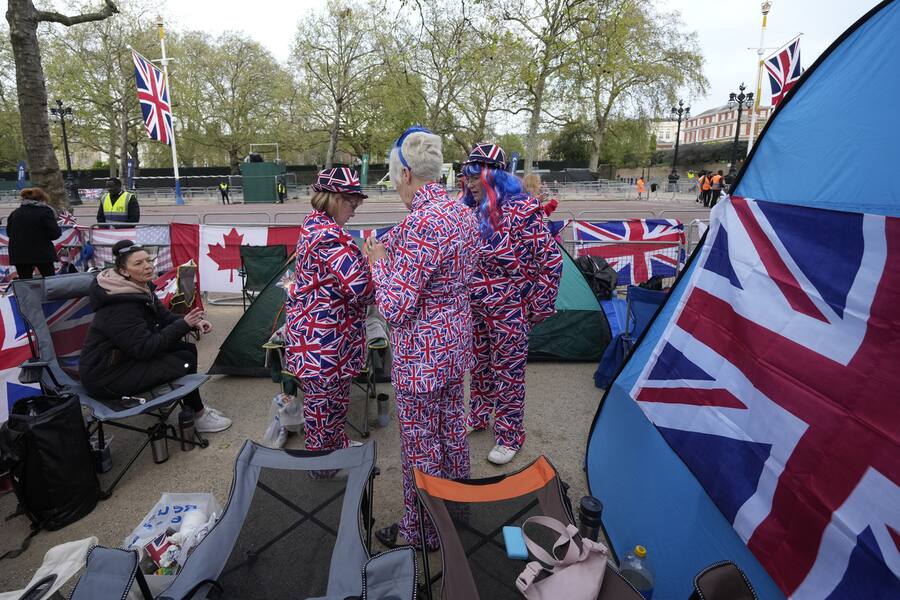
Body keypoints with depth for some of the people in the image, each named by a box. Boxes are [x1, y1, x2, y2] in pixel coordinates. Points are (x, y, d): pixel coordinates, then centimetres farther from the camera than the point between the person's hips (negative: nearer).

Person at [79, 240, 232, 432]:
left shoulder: (142, 288, -1)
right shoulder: (120, 307, -28)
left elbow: (164, 317, 4)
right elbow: (144, 348, -30)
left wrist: (194, 321, -14)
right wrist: (184, 324, -30)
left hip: (127, 355, 9)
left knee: (188, 348, 2)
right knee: (184, 361, -16)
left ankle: (195, 407, 15)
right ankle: (199, 416, 3)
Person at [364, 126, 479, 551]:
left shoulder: (422, 223, -26)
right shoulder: (463, 212, 3)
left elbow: (394, 307, -25)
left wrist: (380, 261, -9)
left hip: (421, 353, -9)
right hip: (455, 341, 9)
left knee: (420, 444, 10)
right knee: (452, 430, 23)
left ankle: (421, 531, 32)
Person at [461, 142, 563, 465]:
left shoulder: (521, 211, -18)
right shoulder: (472, 211, 1)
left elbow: (550, 261, -15)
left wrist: (538, 307, -11)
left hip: (508, 310, -6)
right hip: (474, 308, 6)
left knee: (507, 371, 7)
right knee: (479, 365, 20)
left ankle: (510, 435, 26)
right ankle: (478, 416, 42)